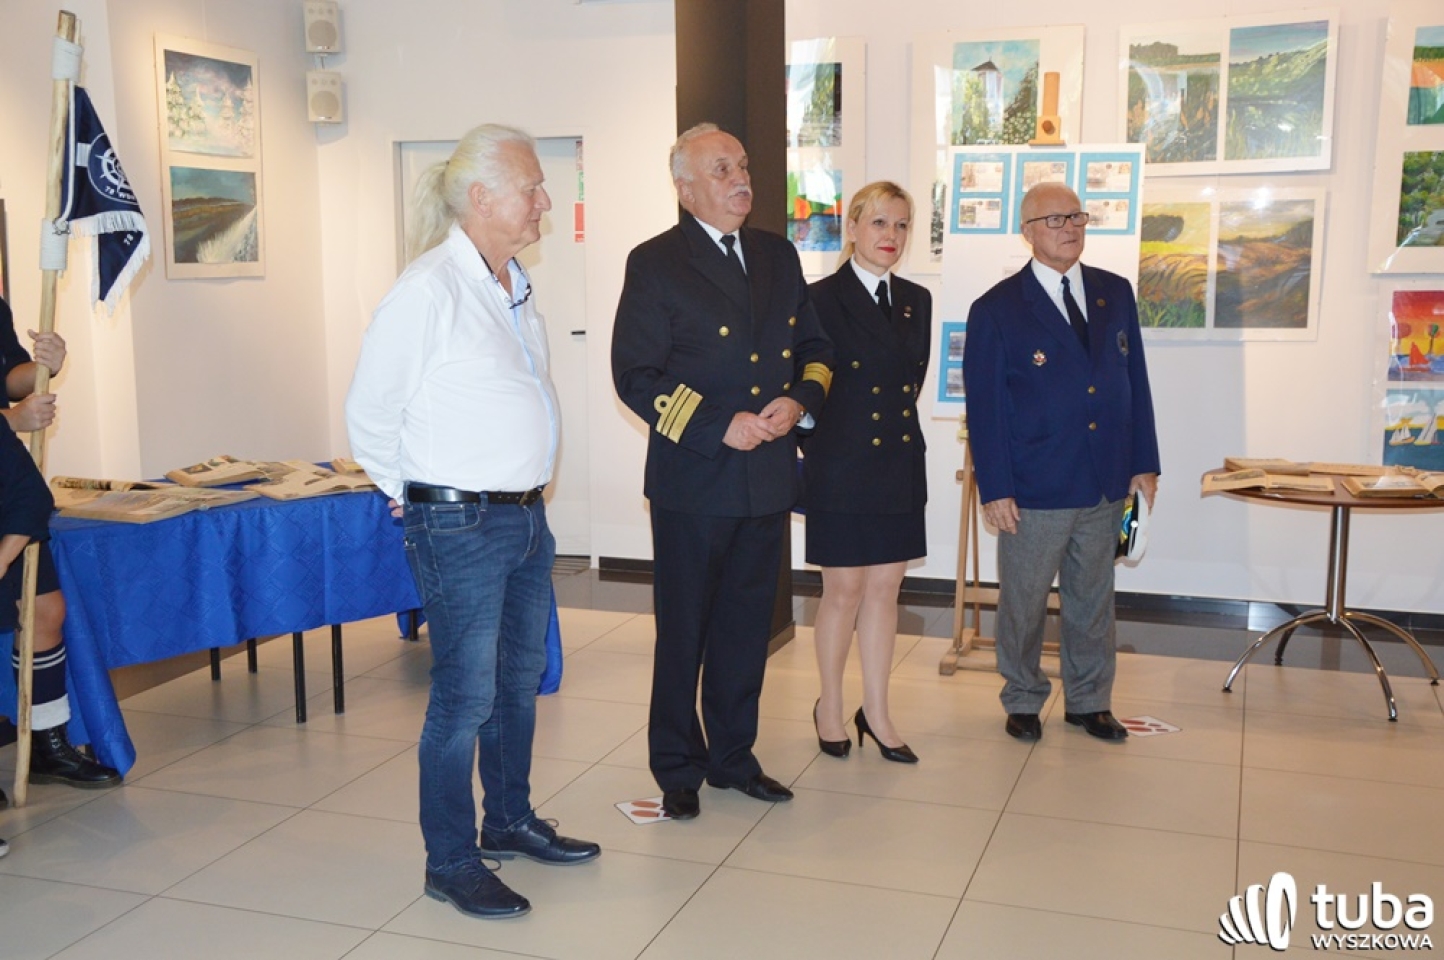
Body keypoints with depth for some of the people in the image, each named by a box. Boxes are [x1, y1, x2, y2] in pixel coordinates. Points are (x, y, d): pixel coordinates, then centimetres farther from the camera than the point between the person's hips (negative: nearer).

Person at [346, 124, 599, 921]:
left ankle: (509, 820, 35)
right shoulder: (429, 288, -16)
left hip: (526, 517, 9)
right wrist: (419, 497, -2)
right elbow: (370, 414, -12)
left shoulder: (513, 283, 10)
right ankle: (450, 862, 14)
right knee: (465, 696, 0)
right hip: (461, 526, -8)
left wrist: (529, 486, 16)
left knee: (520, 680, 18)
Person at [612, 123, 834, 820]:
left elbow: (815, 346, 16)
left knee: (747, 626, 14)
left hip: (768, 476, 5)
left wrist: (799, 399, -5)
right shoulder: (655, 264, -6)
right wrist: (719, 427, -18)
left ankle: (733, 757, 30)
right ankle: (677, 769, 23)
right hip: (693, 480, -5)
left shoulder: (778, 257, 11)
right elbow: (636, 376, -11)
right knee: (682, 631, 7)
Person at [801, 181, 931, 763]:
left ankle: (876, 712, 21)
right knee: (844, 590, 4)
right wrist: (817, 446, -4)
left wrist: (901, 430, 9)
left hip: (900, 465, 5)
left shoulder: (917, 301, 9)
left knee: (885, 589, 10)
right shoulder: (822, 300, -8)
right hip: (842, 468, -5)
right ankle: (830, 708, 22)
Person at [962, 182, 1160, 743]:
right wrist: (994, 488, -11)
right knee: (1023, 601, 8)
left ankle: (1089, 702, 30)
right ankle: (1022, 702, 26)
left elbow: (1135, 381, 11)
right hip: (1034, 489, -4)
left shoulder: (1115, 293, 7)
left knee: (1093, 598, 15)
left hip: (1106, 486, 4)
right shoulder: (996, 310, -6)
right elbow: (984, 406, -7)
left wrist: (1144, 463, 6)